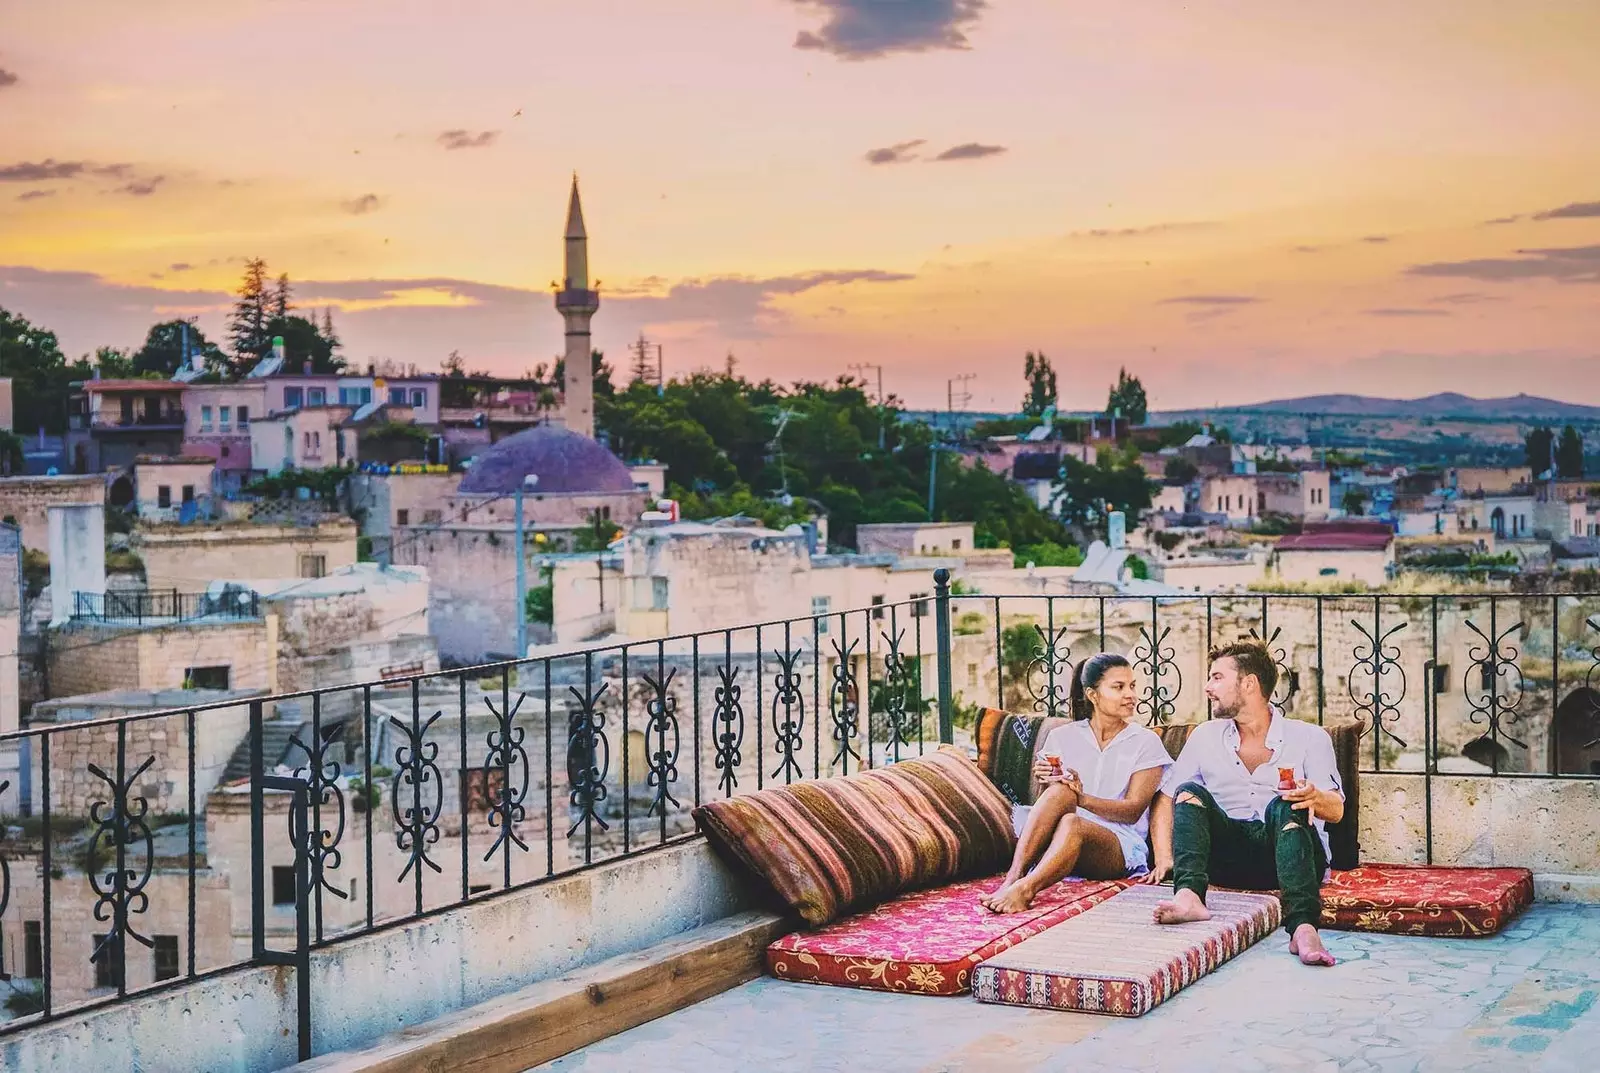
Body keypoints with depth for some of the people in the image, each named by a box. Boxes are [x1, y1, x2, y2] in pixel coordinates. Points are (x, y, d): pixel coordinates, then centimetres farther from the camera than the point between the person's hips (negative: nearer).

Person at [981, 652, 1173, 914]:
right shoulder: (1062, 737, 14)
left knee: (1072, 824, -37)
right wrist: (1045, 780, -14)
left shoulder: (1145, 742, 8)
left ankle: (1025, 888, -55)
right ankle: (1014, 876, -42)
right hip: (1059, 838, 2)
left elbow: (1133, 810, -2)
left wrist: (1082, 799, -19)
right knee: (1060, 791, -32)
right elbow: (1054, 794, 10)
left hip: (1122, 845, -2)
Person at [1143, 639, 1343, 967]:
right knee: (1190, 792, -19)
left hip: (1289, 856, -3)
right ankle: (1189, 895, -46)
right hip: (1229, 860, 3)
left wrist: (1315, 798, -30)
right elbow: (1164, 800, 11)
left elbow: (1336, 809, -5)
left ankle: (1303, 926, -53)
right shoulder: (1205, 737, 18)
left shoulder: (1309, 738, 8)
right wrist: (1164, 858, -6)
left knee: (1284, 806, -31)